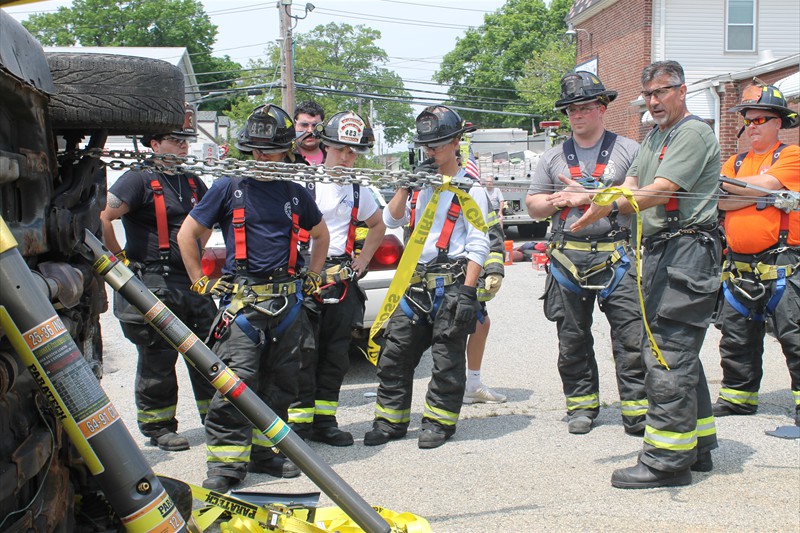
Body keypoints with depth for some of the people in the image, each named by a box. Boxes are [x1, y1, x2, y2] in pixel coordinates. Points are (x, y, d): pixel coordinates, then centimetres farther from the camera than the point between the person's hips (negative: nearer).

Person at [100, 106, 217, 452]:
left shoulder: (191, 182, 14)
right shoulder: (140, 179, -8)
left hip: (193, 281, 7)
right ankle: (157, 426, 17)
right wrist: (120, 258, -10)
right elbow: (101, 218, -15)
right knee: (158, 359, 3)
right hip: (155, 284, -7)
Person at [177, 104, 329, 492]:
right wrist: (201, 282, 2)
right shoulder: (229, 188, 1)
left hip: (288, 300, 4)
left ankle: (265, 451, 22)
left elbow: (320, 234, 28)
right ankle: (225, 462, -4)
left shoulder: (295, 193, 11)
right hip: (241, 299, -4)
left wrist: (312, 278, 18)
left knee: (280, 381, 9)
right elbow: (187, 234, 6)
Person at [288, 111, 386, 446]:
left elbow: (378, 225, 29)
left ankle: (324, 421, 17)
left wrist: (363, 259, 16)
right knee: (303, 353, -3)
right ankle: (300, 421, 5)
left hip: (343, 280, 5)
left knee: (336, 354, 8)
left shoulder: (358, 191, 13)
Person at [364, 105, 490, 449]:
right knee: (394, 353, 6)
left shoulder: (469, 189, -3)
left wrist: (468, 291, -16)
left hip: (451, 283, -6)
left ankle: (438, 421, 14)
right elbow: (391, 220, 10)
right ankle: (390, 421, 16)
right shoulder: (421, 184, 16)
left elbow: (478, 245, -8)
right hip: (416, 282, 6)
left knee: (447, 359, 1)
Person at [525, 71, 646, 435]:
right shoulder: (554, 157, 15)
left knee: (631, 338, -6)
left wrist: (592, 197, -12)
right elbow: (533, 204, 16)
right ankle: (581, 404, 21)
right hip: (567, 260, 4)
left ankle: (637, 410, 0)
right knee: (573, 340, 9)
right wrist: (558, 201, -6)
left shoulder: (628, 150, 4)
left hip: (617, 258, -3)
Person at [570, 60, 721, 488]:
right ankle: (697, 446, 25)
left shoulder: (694, 133, -7)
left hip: (688, 248, -10)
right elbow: (630, 189, 11)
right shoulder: (653, 138, 22)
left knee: (668, 355, -12)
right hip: (659, 251, 10)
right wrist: (593, 196, -8)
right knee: (675, 353, 15)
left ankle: (667, 459, -8)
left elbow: (659, 192, -18)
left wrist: (607, 206, -19)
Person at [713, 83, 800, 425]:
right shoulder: (736, 163, 16)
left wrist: (725, 183, -6)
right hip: (739, 267, 6)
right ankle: (738, 396, 23)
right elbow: (721, 201, -1)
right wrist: (760, 191, -13)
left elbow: (767, 184, -17)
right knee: (736, 337, 12)